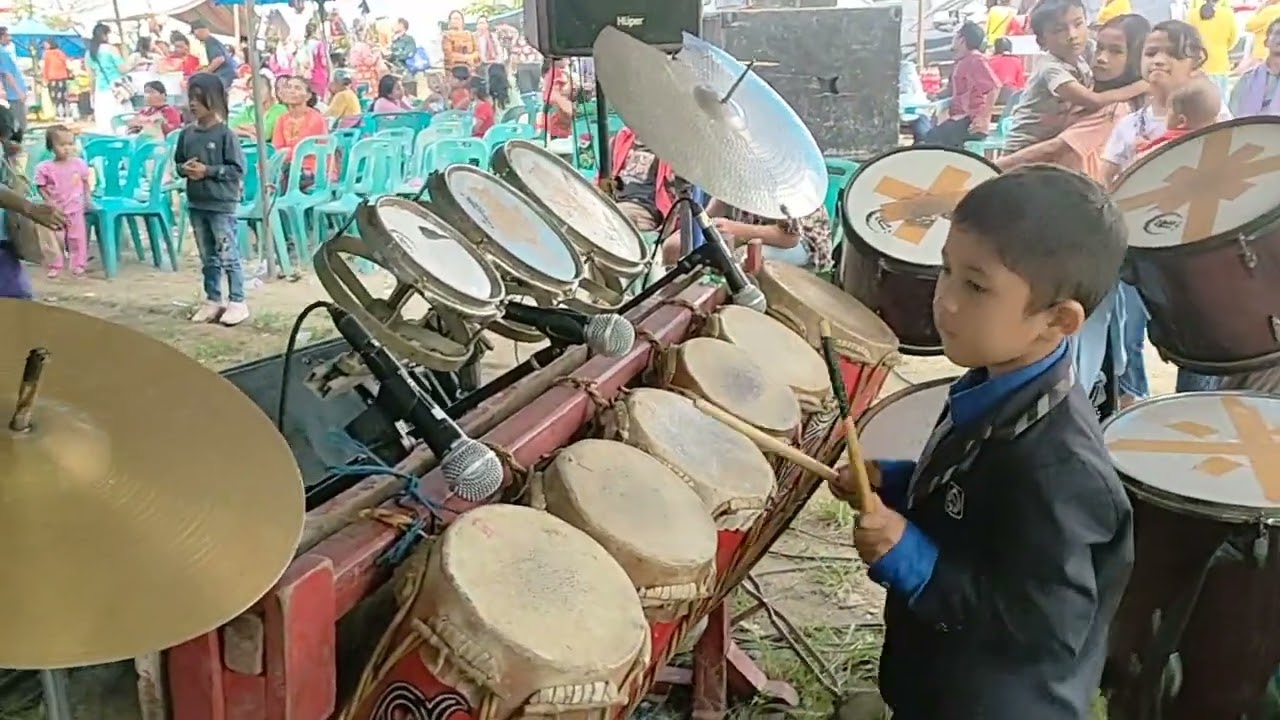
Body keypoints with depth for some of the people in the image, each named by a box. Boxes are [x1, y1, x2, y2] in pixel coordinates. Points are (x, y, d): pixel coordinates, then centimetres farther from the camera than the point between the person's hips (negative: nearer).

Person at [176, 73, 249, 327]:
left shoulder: (225, 134, -11)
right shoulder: (187, 133, 6)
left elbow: (237, 169, -12)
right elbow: (178, 162, 17)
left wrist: (208, 170, -18)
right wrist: (184, 169, -5)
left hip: (222, 204, -6)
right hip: (196, 204, 6)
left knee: (228, 256, -1)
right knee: (207, 257, 14)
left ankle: (237, 302, 8)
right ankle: (213, 300, 24)